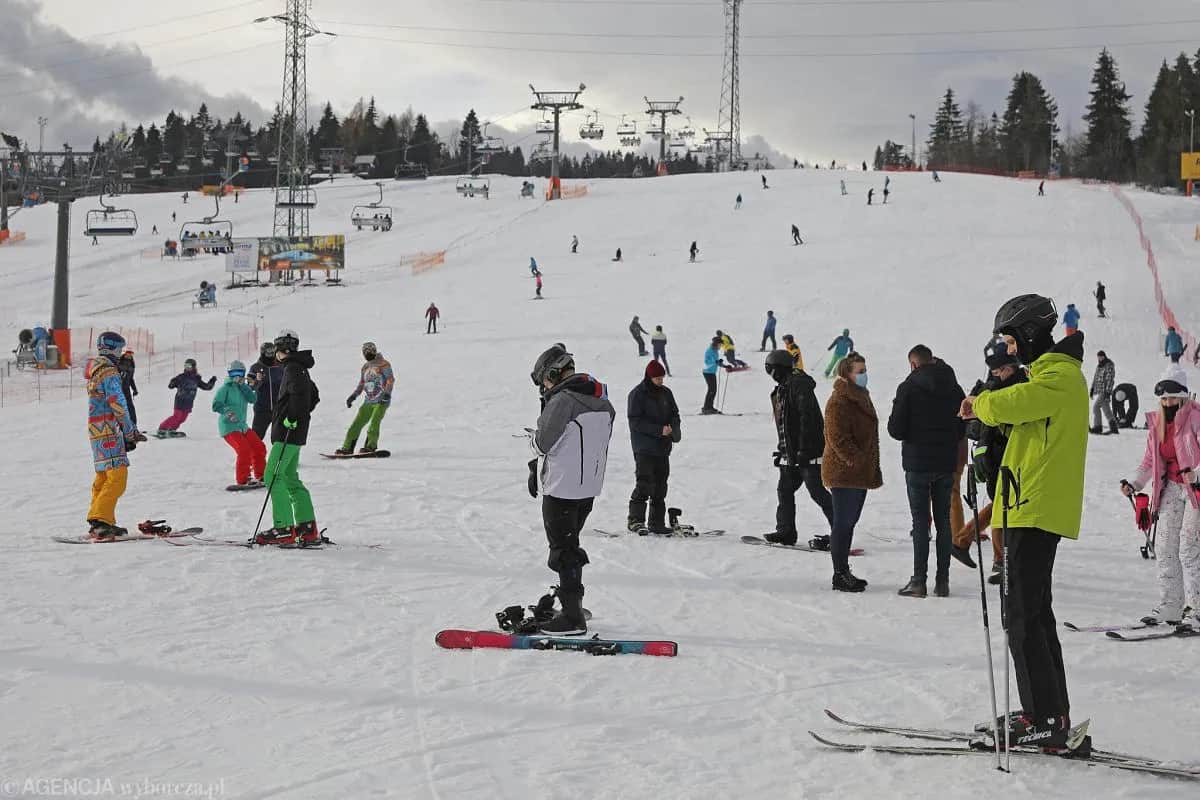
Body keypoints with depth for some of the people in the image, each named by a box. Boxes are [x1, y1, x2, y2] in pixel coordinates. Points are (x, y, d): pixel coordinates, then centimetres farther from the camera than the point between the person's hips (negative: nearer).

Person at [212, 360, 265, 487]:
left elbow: (253, 399, -5)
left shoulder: (243, 388, 11)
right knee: (244, 451, -20)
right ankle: (242, 480, -10)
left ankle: (260, 476, 25)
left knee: (259, 448, 10)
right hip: (229, 427, -8)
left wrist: (243, 385, -13)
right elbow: (216, 405, -16)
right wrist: (226, 412, -33)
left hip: (242, 425, 8)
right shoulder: (225, 388, -8)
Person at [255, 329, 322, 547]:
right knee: (290, 478, 13)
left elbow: (298, 392, -30)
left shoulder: (293, 368, -12)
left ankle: (284, 530, -13)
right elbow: (314, 396, 29)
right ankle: (308, 529, 11)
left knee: (273, 477, -10)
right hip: (294, 433, 10)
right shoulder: (299, 368, 19)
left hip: (287, 433, -10)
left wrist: (293, 417, -23)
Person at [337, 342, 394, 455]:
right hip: (368, 402, 6)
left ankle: (371, 446, -20)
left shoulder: (383, 364, -3)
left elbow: (390, 379, -11)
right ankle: (347, 447, 0)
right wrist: (353, 396, 14)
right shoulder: (365, 367, 18)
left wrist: (387, 393, -24)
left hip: (381, 401, -6)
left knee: (374, 422, -22)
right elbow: (361, 384, 26)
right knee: (357, 423, -1)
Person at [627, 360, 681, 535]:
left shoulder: (666, 393, 12)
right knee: (645, 483, -15)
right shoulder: (637, 395, -7)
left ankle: (657, 522, 14)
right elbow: (636, 422, -13)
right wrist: (659, 430, -20)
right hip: (644, 448, -6)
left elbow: (674, 414, 19)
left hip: (663, 448, 7)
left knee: (660, 485, 8)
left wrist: (674, 430, -4)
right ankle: (635, 519, -9)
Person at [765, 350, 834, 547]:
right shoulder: (783, 388, 18)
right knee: (784, 490, 14)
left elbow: (808, 418, -22)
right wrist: (782, 449, 25)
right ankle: (786, 531, 23)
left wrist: (804, 449, -25)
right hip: (792, 453, 10)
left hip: (808, 452, -10)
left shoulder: (799, 385, -14)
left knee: (817, 492, -10)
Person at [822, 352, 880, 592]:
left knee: (849, 522, 14)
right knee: (843, 523, -4)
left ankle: (844, 572, 22)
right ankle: (840, 575, 0)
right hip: (844, 472, -10)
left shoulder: (860, 397, 16)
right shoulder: (839, 402, -15)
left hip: (860, 473, 10)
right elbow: (838, 439, -21)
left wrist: (872, 467, 20)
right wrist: (858, 462, -23)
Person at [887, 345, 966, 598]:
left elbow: (896, 430, -11)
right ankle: (942, 581, 8)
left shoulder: (909, 388, -9)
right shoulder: (954, 389, 5)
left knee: (920, 521, -1)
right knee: (944, 520, 9)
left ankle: (919, 580, -5)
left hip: (918, 463, -4)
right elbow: (963, 428, 10)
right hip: (947, 463, 4)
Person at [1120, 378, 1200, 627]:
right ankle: (1169, 607, 6)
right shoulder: (1156, 425, 9)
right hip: (1172, 488, 6)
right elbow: (1150, 462, 15)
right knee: (1165, 546, 0)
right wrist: (1134, 484, 1)